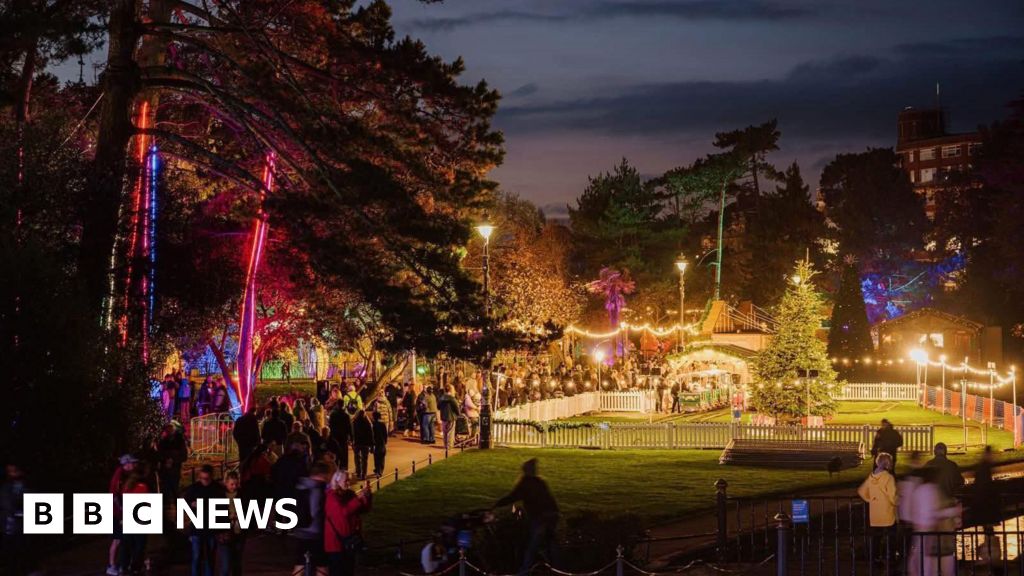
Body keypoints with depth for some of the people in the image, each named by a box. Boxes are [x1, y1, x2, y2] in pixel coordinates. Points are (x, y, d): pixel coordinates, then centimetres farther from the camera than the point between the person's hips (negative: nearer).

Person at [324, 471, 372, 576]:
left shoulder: (349, 494, 7)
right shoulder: (331, 497, -14)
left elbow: (364, 509, 10)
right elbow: (343, 512, -28)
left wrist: (367, 495, -6)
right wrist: (358, 498, -26)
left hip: (350, 539, 8)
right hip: (336, 541, -7)